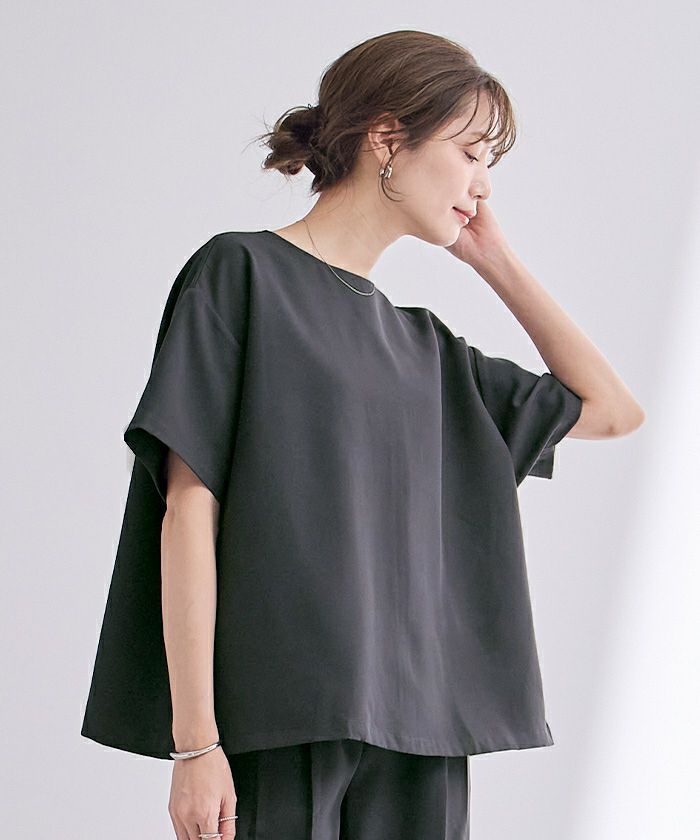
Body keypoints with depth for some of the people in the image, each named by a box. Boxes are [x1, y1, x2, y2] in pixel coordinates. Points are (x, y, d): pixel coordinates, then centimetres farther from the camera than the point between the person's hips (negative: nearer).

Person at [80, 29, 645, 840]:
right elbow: (189, 512, -7)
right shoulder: (240, 274, 0)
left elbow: (610, 408, 24)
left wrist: (493, 259, 18)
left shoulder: (420, 346, 18)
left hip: (415, 743, 6)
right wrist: (195, 740, -14)